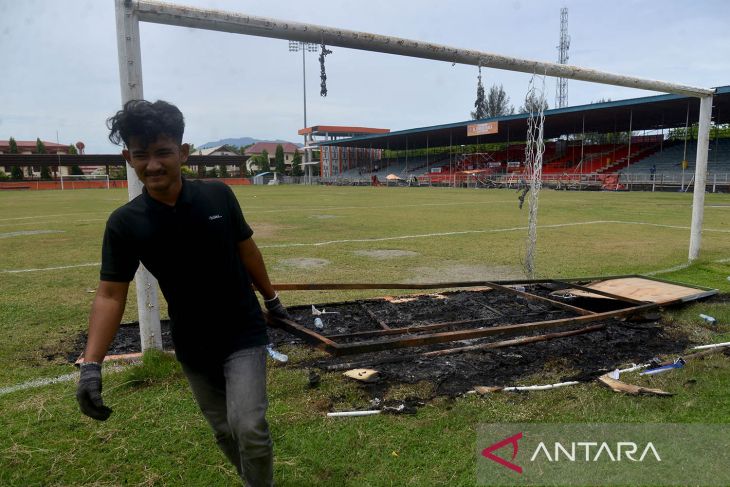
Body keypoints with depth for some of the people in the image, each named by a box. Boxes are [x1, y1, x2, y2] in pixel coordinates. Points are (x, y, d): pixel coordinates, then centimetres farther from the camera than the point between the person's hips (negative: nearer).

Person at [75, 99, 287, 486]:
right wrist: (91, 364, -19)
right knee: (224, 432, 16)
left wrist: (271, 298, 12)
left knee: (249, 428, -12)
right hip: (192, 347, 2)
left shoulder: (219, 196, -12)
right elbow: (110, 294, -10)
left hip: (243, 334, -1)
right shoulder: (125, 223, -12)